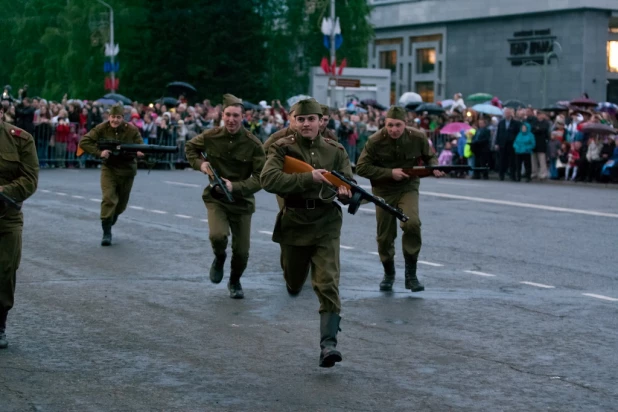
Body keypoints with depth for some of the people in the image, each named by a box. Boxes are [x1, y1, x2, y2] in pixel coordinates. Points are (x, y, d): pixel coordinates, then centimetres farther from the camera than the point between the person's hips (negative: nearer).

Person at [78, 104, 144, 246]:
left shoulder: (132, 130, -12)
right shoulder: (102, 128, -13)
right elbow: (84, 142, -15)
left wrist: (139, 153, -34)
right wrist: (99, 153, -28)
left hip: (127, 170, 2)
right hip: (109, 168, -2)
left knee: (121, 203, 14)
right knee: (108, 199, -18)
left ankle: (110, 222, 45)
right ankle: (107, 233, -13)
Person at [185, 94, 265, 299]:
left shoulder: (253, 144, -15)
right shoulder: (211, 136, -9)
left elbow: (260, 178, -14)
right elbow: (190, 147, 12)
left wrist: (235, 187, -27)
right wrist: (200, 163, -8)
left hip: (242, 201, 0)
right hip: (215, 197, 0)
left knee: (241, 252, 5)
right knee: (218, 235, -28)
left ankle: (235, 281, 37)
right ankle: (219, 258, 9)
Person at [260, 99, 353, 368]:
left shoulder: (335, 150, 4)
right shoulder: (282, 148, -4)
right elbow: (269, 180, -20)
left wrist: (345, 191, -22)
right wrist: (309, 177, -28)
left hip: (326, 224, 0)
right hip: (294, 222, 0)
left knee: (328, 285, -15)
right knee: (294, 286, 19)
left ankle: (328, 343, -17)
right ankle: (293, 280, 57)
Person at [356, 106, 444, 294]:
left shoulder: (418, 138, -11)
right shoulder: (375, 141, -16)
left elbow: (429, 156, 7)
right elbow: (361, 168, -14)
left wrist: (434, 167, -16)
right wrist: (390, 173, -22)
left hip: (408, 188, 0)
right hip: (384, 191, 0)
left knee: (412, 223, -26)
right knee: (385, 236, 6)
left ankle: (411, 274, -12)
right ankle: (389, 274, 33)